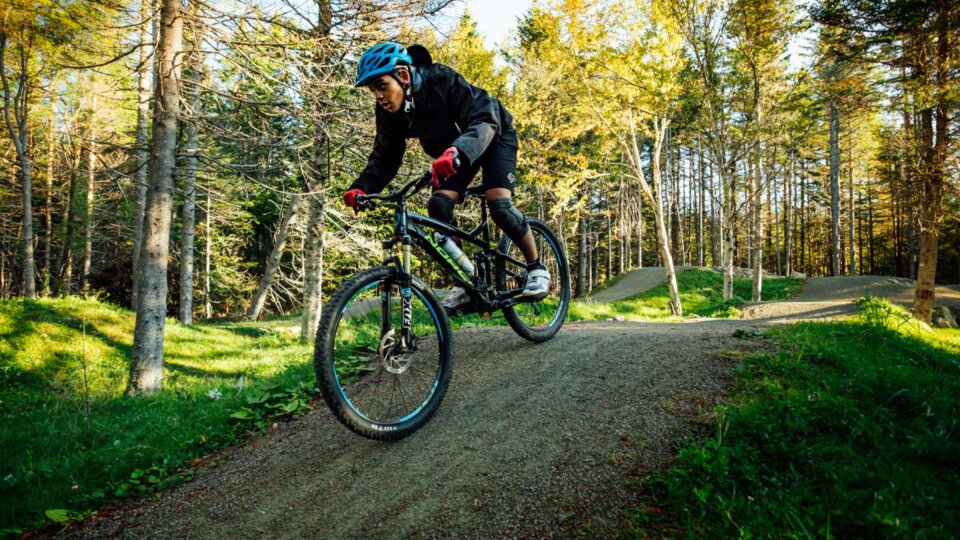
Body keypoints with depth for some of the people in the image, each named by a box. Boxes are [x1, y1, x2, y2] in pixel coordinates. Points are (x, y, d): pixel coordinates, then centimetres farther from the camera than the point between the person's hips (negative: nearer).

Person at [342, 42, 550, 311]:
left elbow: (484, 121, -41)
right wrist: (361, 188, -32)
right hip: (452, 151, 5)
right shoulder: (389, 112, -17)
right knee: (437, 206, -17)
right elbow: (384, 158, -13)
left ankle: (536, 268, -3)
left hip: (494, 135, -5)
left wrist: (457, 152, -61)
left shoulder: (442, 80, -34)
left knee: (498, 205, -25)